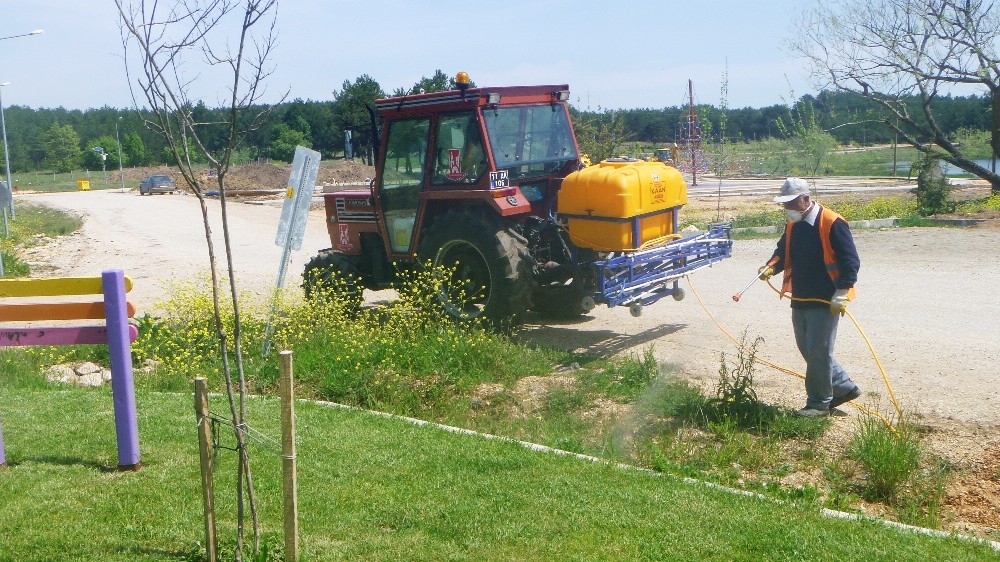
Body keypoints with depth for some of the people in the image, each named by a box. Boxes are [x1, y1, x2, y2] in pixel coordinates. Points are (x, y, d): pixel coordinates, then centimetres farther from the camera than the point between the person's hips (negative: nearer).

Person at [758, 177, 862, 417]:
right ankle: (843, 386, 30)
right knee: (807, 349, 15)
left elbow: (850, 260, -16)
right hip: (800, 299, 9)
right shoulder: (793, 225, 10)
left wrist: (842, 293, -21)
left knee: (818, 352, -3)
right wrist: (771, 267, -1)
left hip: (825, 301, -9)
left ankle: (819, 402, 10)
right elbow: (783, 251, 21)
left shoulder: (832, 223, -15)